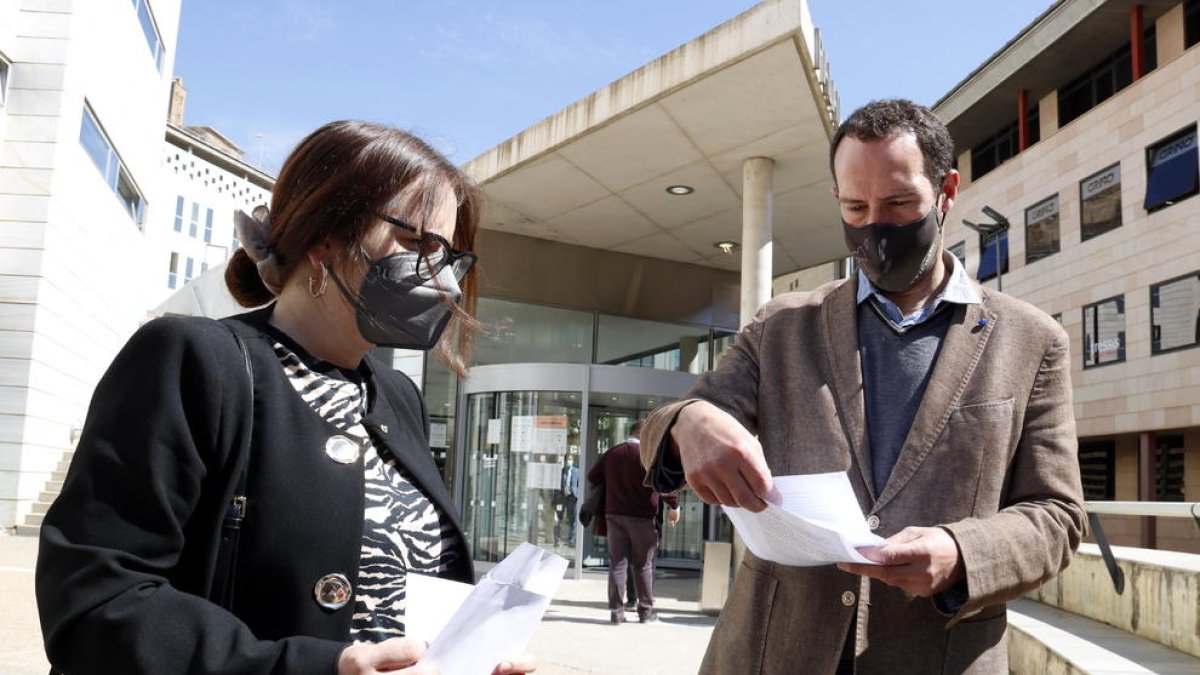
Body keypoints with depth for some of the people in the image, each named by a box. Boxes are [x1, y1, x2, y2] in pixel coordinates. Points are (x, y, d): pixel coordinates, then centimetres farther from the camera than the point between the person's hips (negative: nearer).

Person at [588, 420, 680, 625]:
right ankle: (646, 611, 11)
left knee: (617, 563, 6)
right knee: (643, 565, 6)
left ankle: (616, 610, 4)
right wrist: (674, 506, -5)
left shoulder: (612, 453, 9)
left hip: (614, 514, 4)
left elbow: (592, 477, 17)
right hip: (641, 516, -4)